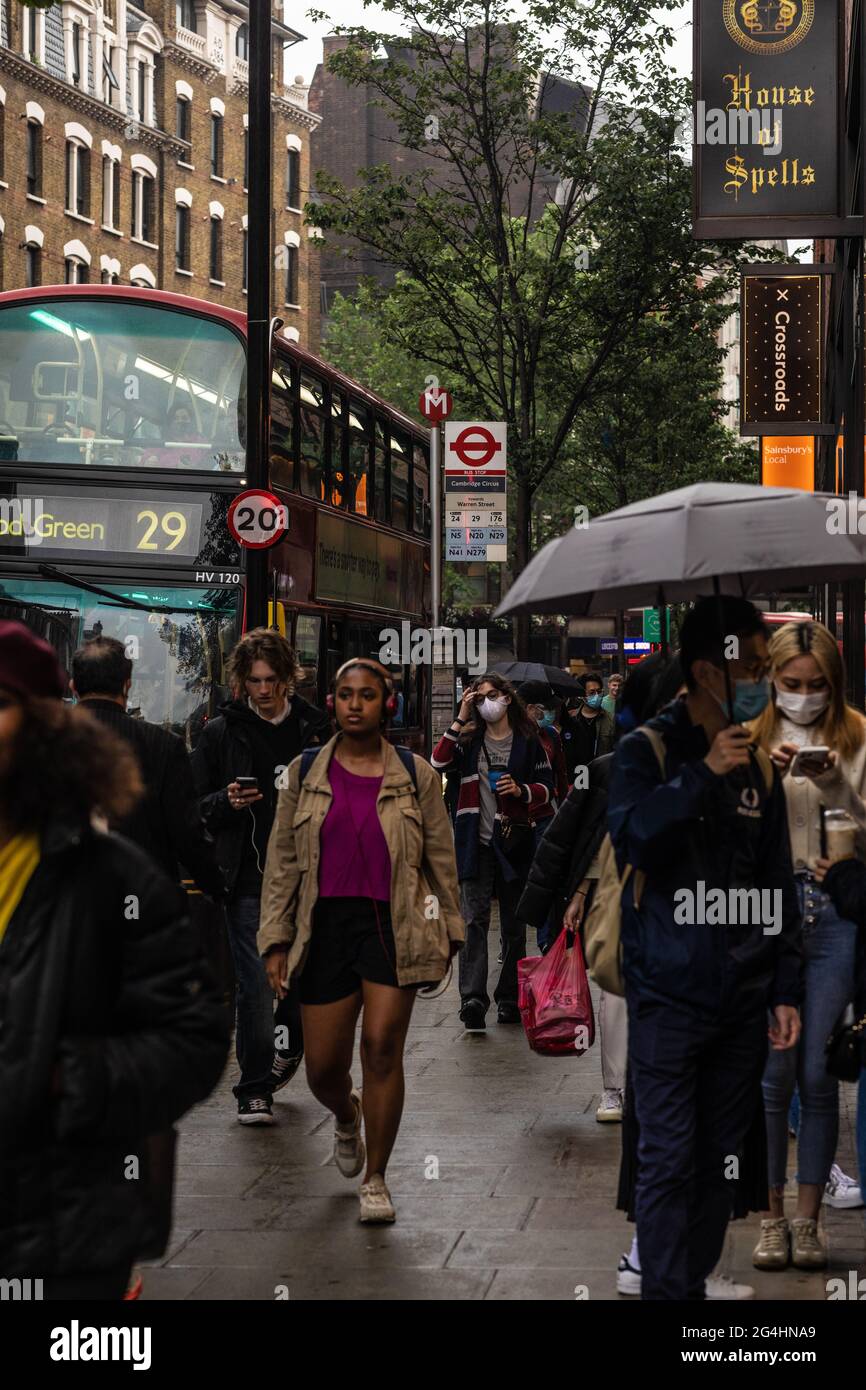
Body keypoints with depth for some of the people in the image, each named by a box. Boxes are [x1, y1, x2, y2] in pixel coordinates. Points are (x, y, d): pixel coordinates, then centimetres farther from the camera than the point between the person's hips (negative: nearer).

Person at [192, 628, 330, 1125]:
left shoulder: (316, 729, 7)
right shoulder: (221, 733, 5)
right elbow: (194, 808, 7)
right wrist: (226, 803, -12)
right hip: (249, 879, -2)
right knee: (256, 984, -7)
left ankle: (290, 1044, 40)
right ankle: (255, 1089, 1)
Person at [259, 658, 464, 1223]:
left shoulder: (415, 774, 4)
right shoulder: (305, 773, 7)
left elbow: (441, 857, 10)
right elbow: (282, 862, 9)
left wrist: (449, 931, 12)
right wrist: (276, 938, 4)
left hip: (393, 923, -2)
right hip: (326, 923, 2)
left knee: (382, 1045, -12)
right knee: (323, 1067, 1)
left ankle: (376, 1178, 2)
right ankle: (347, 1115, 39)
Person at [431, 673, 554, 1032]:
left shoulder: (527, 740, 6)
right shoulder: (469, 739, 9)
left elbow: (547, 786, 8)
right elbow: (438, 763, -7)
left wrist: (521, 791, -12)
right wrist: (459, 721, -7)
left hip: (514, 842, 0)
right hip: (476, 841, 0)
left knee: (513, 924, 7)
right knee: (474, 919, -12)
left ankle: (509, 999, 18)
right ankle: (472, 999, -20)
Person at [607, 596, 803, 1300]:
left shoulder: (760, 767, 10)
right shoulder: (648, 751, -3)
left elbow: (779, 889, 13)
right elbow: (631, 838, -21)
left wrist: (786, 989, 8)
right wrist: (703, 773, -24)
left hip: (743, 1002, 5)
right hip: (671, 998, -4)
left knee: (722, 1159, 9)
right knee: (671, 1160, -5)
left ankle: (699, 1282, 19)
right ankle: (665, 1292, 1)